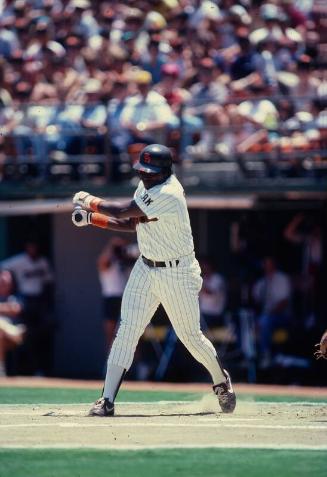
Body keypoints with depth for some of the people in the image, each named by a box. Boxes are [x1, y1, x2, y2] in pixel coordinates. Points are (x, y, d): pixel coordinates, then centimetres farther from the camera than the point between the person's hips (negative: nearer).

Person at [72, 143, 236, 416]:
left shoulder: (168, 194, -27)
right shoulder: (147, 186, 1)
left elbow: (121, 212, -27)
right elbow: (131, 224, 10)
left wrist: (89, 201, -12)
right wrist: (91, 218, 0)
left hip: (177, 273, -7)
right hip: (146, 268, 7)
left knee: (190, 335, 5)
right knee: (127, 330, -5)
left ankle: (222, 382, 33)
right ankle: (107, 401, -8)